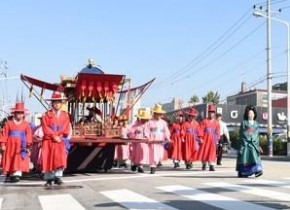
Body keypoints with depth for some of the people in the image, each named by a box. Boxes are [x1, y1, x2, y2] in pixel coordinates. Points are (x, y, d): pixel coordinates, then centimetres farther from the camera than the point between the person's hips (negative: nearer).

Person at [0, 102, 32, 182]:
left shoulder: (26, 124, 3)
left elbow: (29, 135, 0)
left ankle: (17, 174, -17)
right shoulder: (9, 123, 3)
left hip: (21, 146, -1)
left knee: (19, 160, -12)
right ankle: (11, 174, 22)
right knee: (10, 160, 9)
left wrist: (28, 144, -8)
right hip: (10, 145, 1)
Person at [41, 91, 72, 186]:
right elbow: (45, 128, -6)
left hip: (61, 140, 1)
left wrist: (58, 135, -12)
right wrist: (54, 136, -15)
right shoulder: (46, 115, 5)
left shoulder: (65, 115, 9)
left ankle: (58, 176, -7)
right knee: (48, 159, 0)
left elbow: (66, 129, 1)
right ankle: (49, 179, 7)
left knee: (60, 158, -14)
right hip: (48, 141, 0)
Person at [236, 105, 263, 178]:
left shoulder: (256, 124, 14)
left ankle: (257, 170, -17)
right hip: (245, 143, -3)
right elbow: (241, 133, -2)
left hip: (254, 143, 4)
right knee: (244, 157, -4)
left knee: (254, 156, -9)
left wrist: (257, 144, 9)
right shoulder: (243, 122, 2)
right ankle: (242, 173, 3)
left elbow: (257, 134, 14)